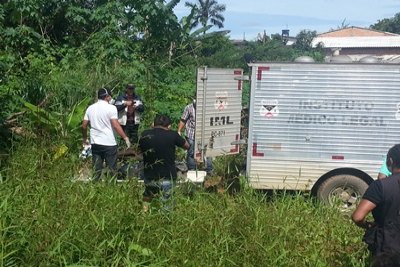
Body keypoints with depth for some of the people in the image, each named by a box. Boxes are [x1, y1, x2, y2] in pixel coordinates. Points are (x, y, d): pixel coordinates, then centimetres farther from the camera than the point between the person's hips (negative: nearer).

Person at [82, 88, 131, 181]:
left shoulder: (90, 108, 7)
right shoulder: (111, 108, -9)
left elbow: (84, 126, 9)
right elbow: (115, 125, -16)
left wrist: (85, 139, 22)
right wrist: (125, 138, -12)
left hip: (95, 143, 5)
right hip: (109, 143, -5)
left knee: (97, 169, 12)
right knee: (112, 169, 5)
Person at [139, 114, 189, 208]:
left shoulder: (144, 135, -4)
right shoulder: (172, 135, -11)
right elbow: (186, 146, 8)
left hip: (149, 178, 3)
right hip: (168, 178, -3)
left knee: (146, 203, 23)